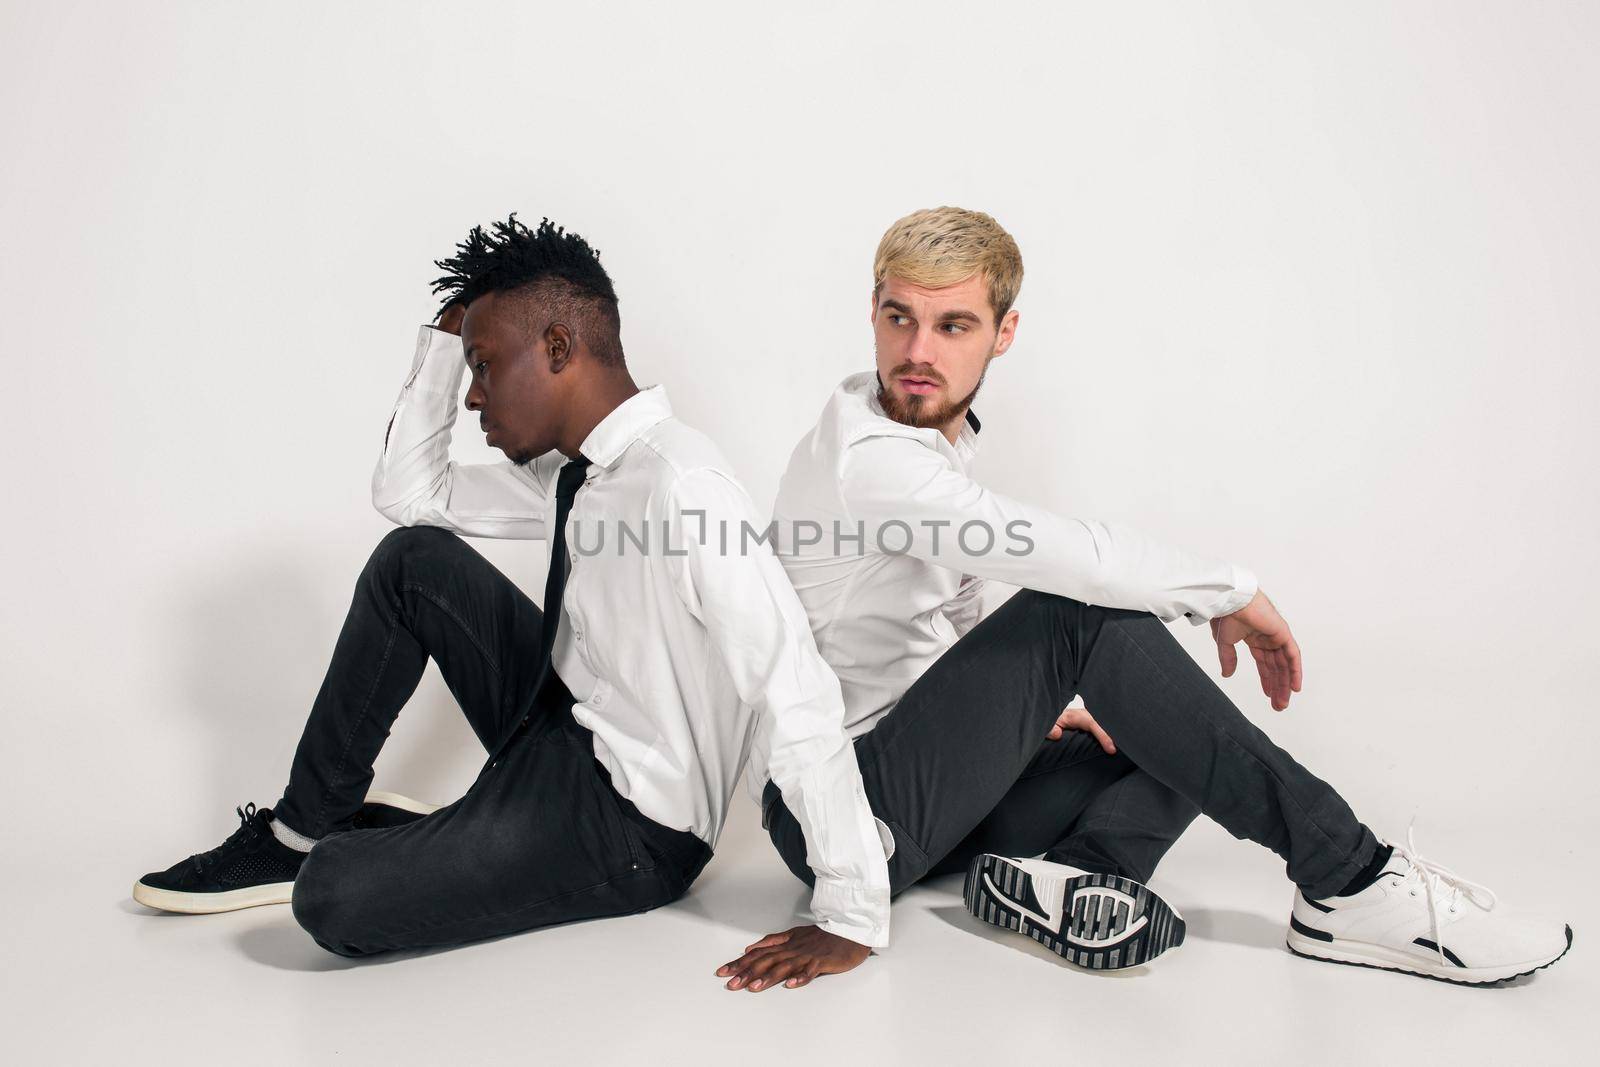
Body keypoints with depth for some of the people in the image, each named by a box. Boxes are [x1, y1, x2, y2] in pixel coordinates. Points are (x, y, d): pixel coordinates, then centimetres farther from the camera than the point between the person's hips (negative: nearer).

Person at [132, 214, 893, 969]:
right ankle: (305, 830, 16)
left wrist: (852, 919, -31)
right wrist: (450, 335, 2)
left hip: (628, 826, -8)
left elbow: (795, 701, -32)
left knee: (333, 899, -23)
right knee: (413, 558, 5)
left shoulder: (679, 485, -28)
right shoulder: (570, 470, 0)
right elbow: (407, 493, 11)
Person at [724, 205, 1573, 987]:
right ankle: (1347, 883, -21)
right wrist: (1236, 593, -12)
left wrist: (1033, 707, 10)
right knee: (1088, 612, -26)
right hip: (843, 815, -9)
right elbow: (1079, 559, -28)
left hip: (925, 789, 10)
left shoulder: (940, 439, 12)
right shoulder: (867, 456, -20)